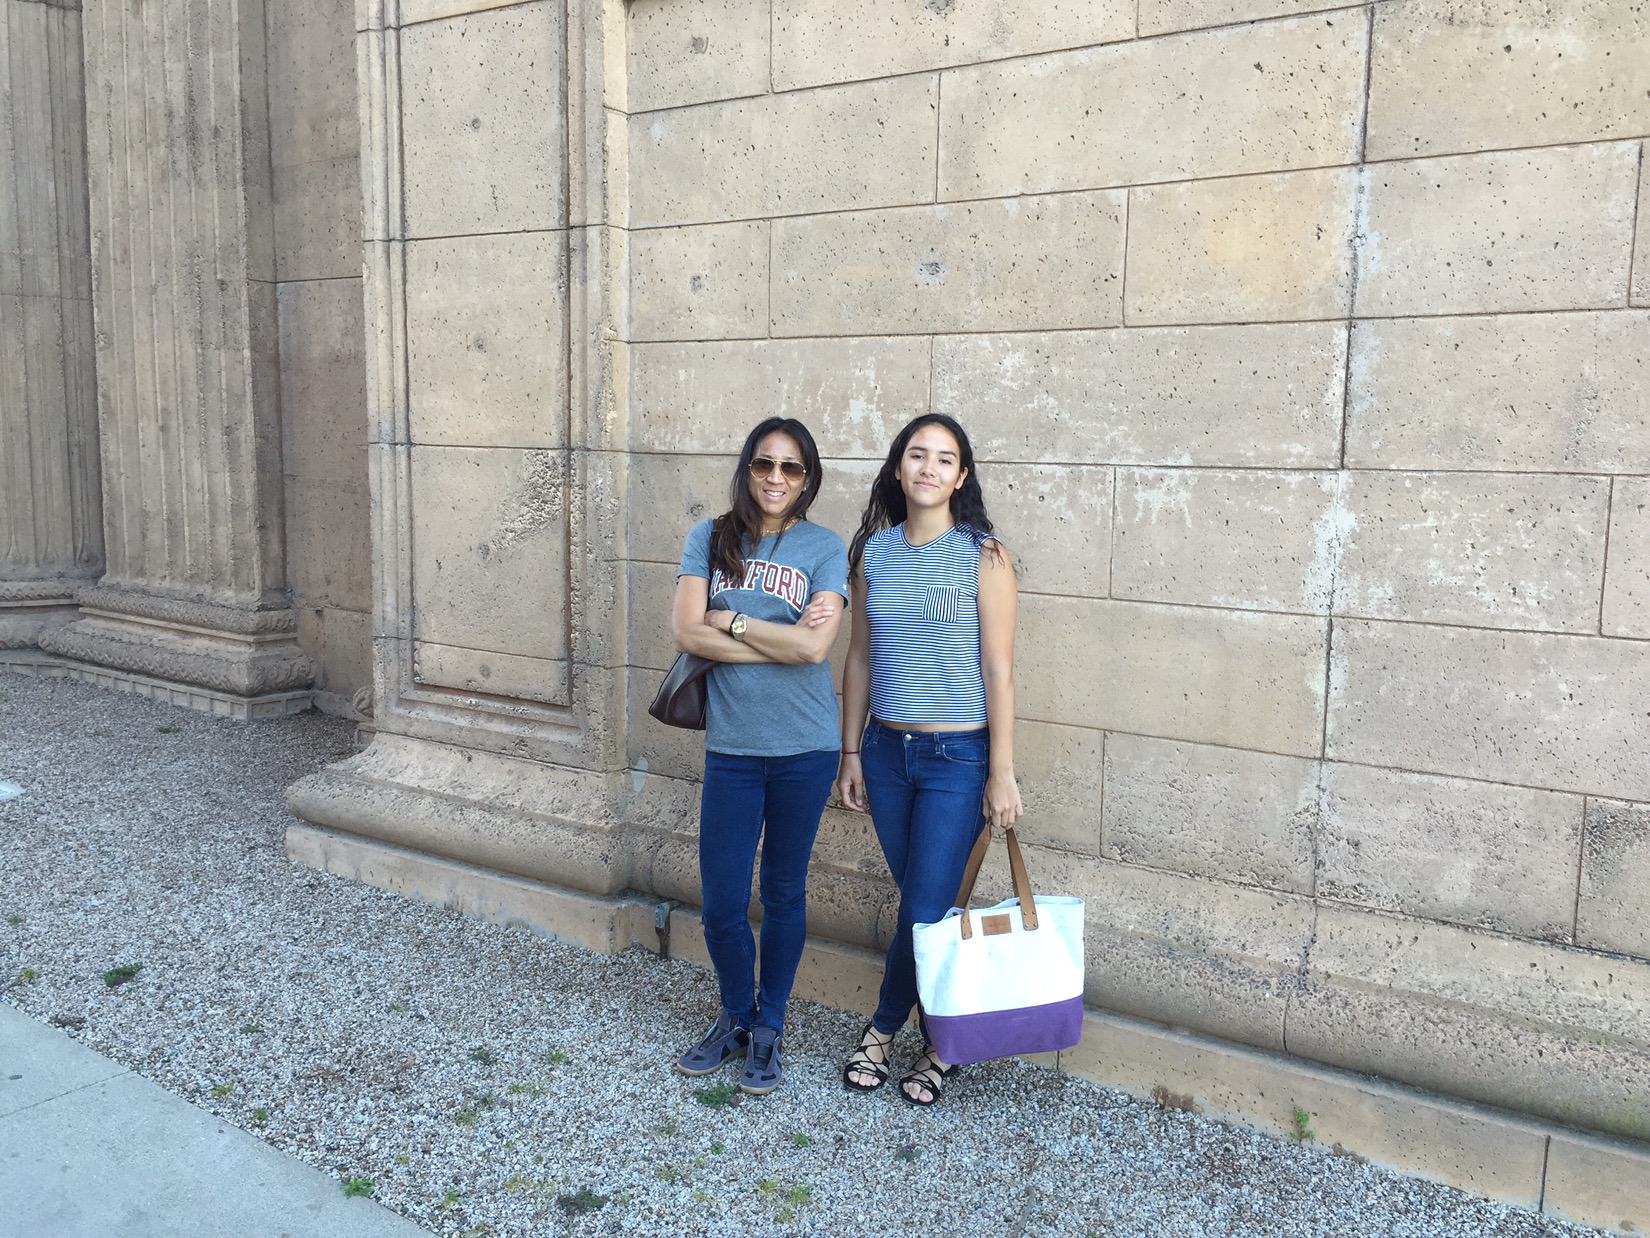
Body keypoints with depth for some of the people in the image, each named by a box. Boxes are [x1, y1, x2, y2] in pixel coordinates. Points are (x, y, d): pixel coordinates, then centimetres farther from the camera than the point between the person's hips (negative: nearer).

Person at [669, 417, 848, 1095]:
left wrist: (730, 620, -9)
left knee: (783, 894, 12)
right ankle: (735, 1017, 33)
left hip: (804, 748, -1)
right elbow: (687, 632, -9)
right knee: (721, 903, 7)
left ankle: (769, 1027, 31)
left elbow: (815, 646, -15)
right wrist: (782, 638, -12)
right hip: (731, 747, 2)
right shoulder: (710, 538, 3)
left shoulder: (825, 548, -2)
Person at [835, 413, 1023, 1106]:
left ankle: (883, 1029, 24)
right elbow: (859, 659, 10)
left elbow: (998, 672, -8)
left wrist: (1002, 772, -9)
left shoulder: (983, 557, -8)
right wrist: (851, 754, 9)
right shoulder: (874, 552, 5)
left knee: (924, 912, 0)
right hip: (887, 753, 4)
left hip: (958, 758, -4)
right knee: (920, 905, 12)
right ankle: (940, 1042, 29)